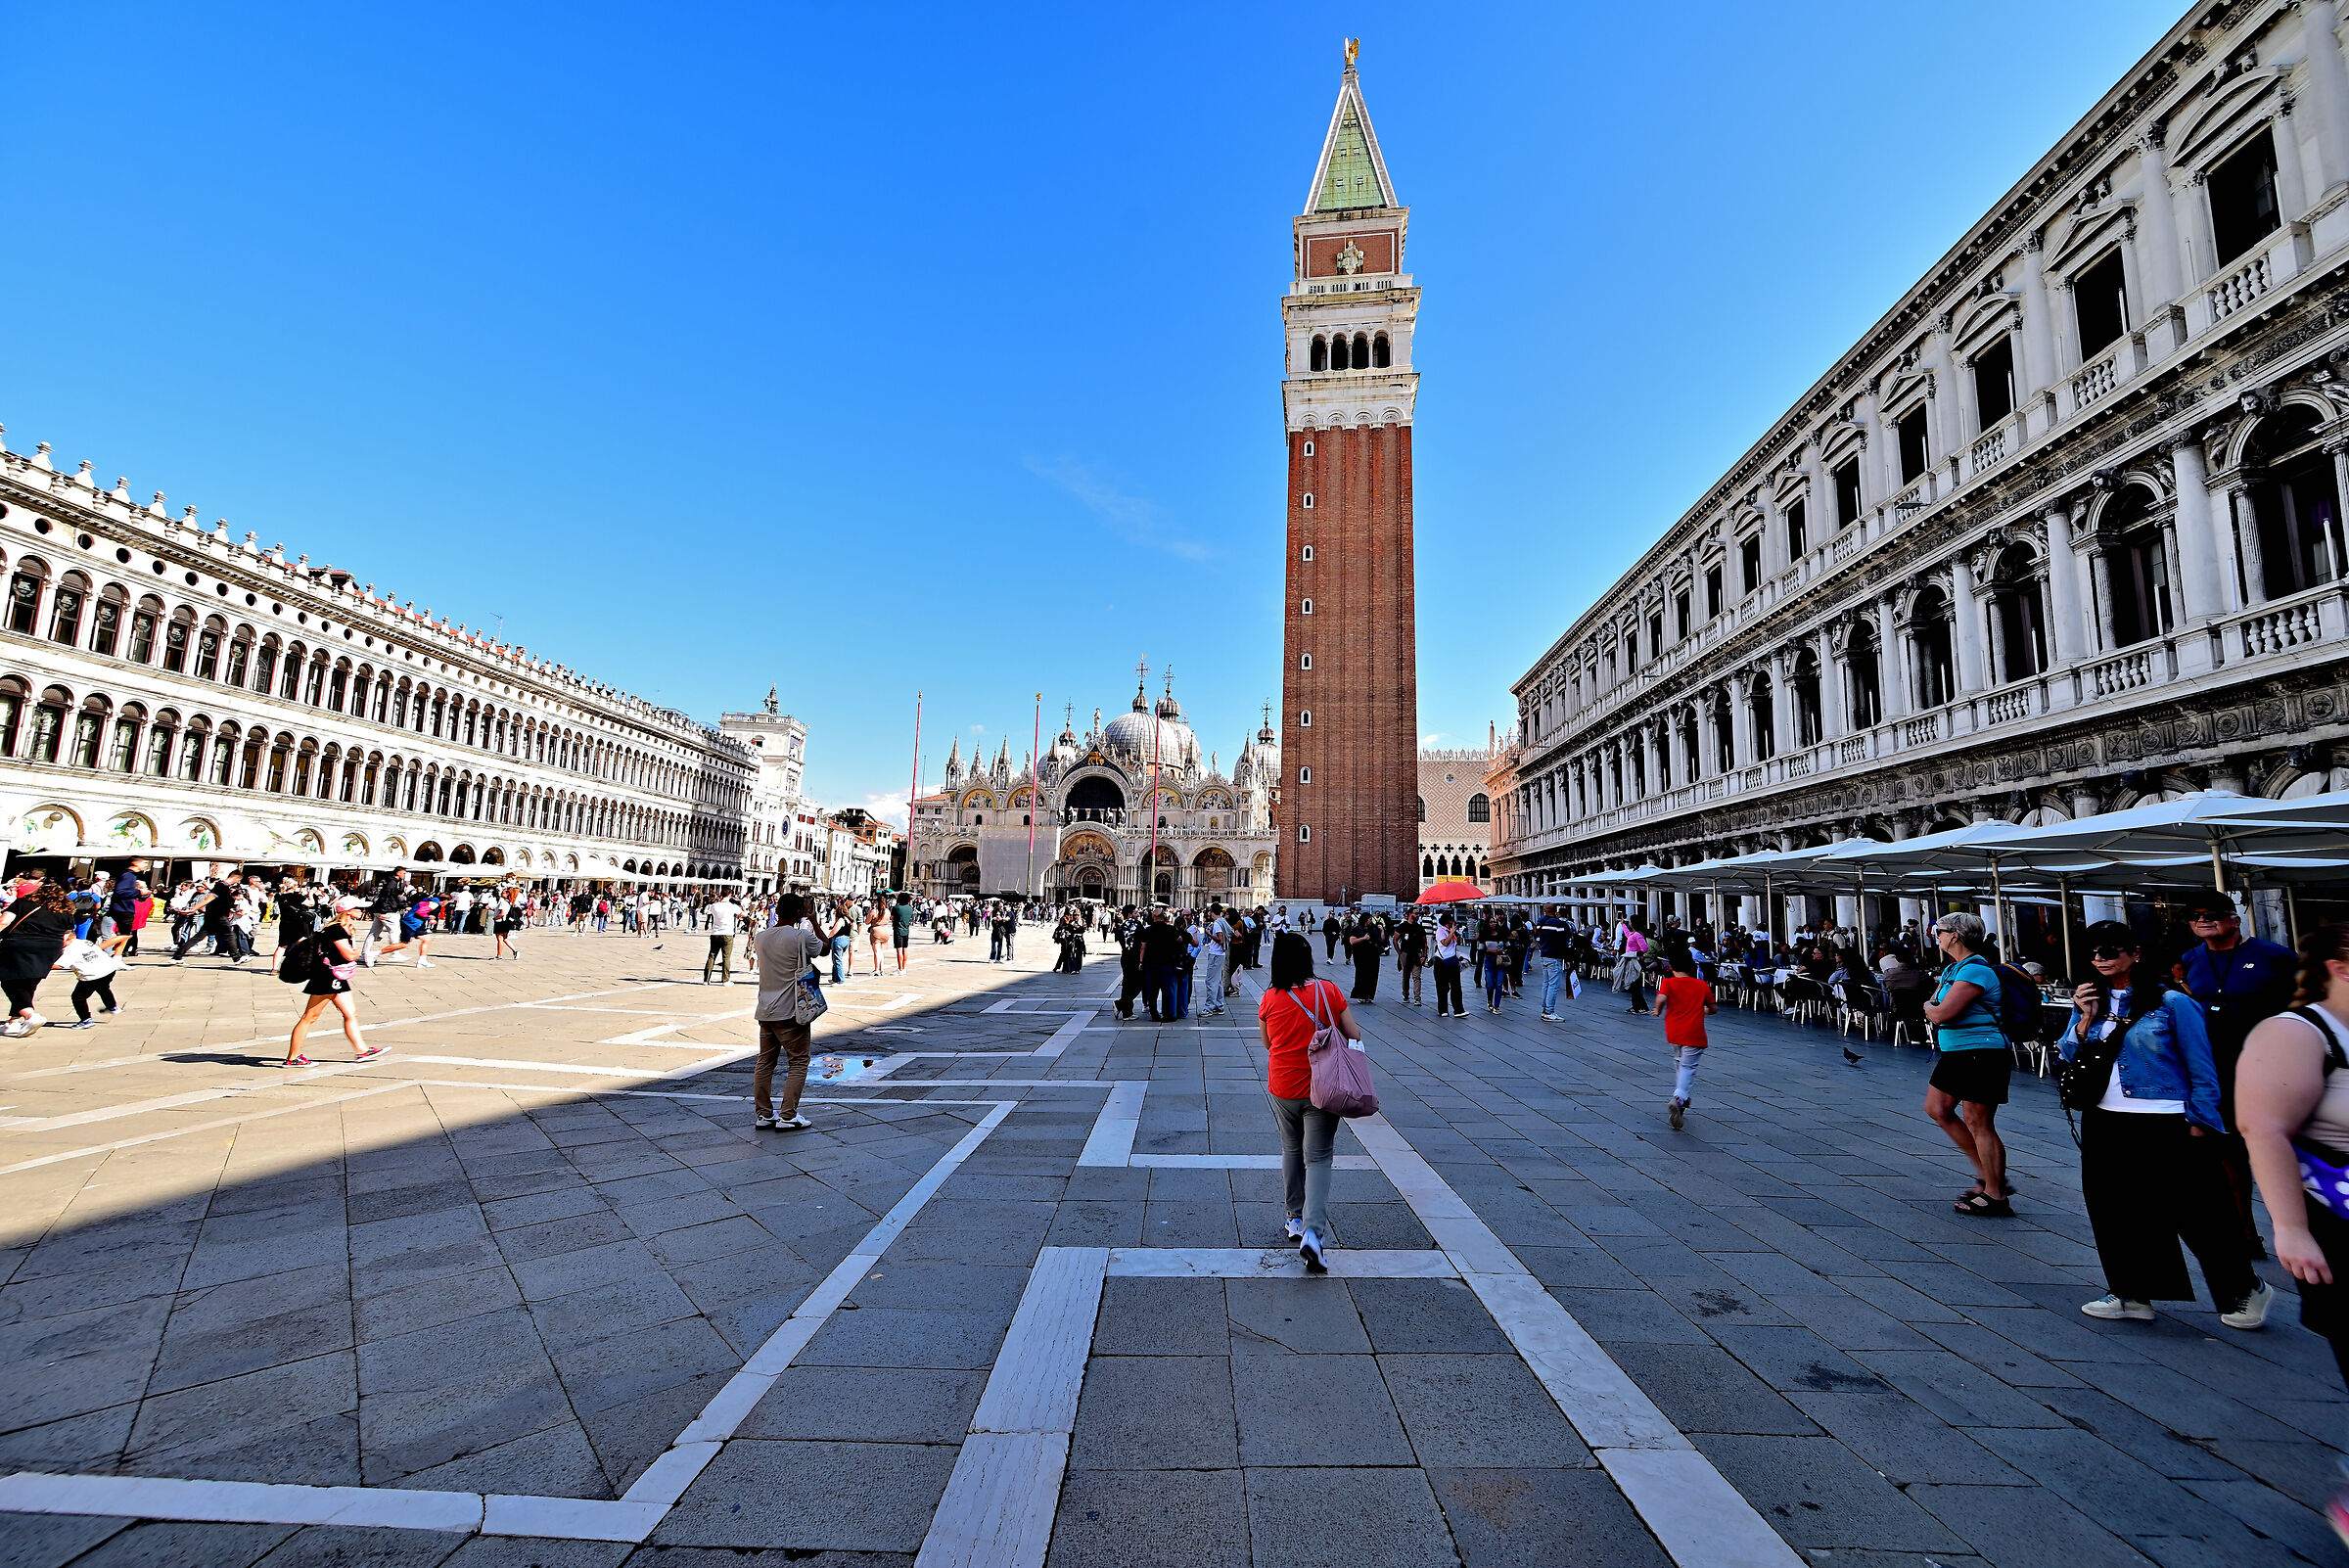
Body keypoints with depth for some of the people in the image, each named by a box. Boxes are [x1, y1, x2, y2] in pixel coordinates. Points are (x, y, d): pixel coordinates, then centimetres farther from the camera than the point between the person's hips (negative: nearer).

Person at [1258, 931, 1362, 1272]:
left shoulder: (1270, 999, -7)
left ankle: (1297, 1219, 32)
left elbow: (1267, 1042, 7)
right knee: (1318, 1159, 4)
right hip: (1321, 1089, -1)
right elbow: (1354, 1035, -4)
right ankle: (1313, 1232, -11)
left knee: (1292, 1151, 21)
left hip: (1283, 1089, 2)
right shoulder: (1328, 991, -9)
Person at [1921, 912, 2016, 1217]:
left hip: (1982, 1053, -10)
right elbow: (1933, 1005, 16)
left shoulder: (1975, 970, -19)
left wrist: (1930, 1009, -3)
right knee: (1937, 1109, 12)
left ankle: (1995, 1196, 9)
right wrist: (1933, 1008, -6)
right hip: (1956, 1052, 10)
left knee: (1978, 1123, -2)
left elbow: (1942, 1014, -24)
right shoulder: (1952, 968, 13)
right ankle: (1986, 1174, 22)